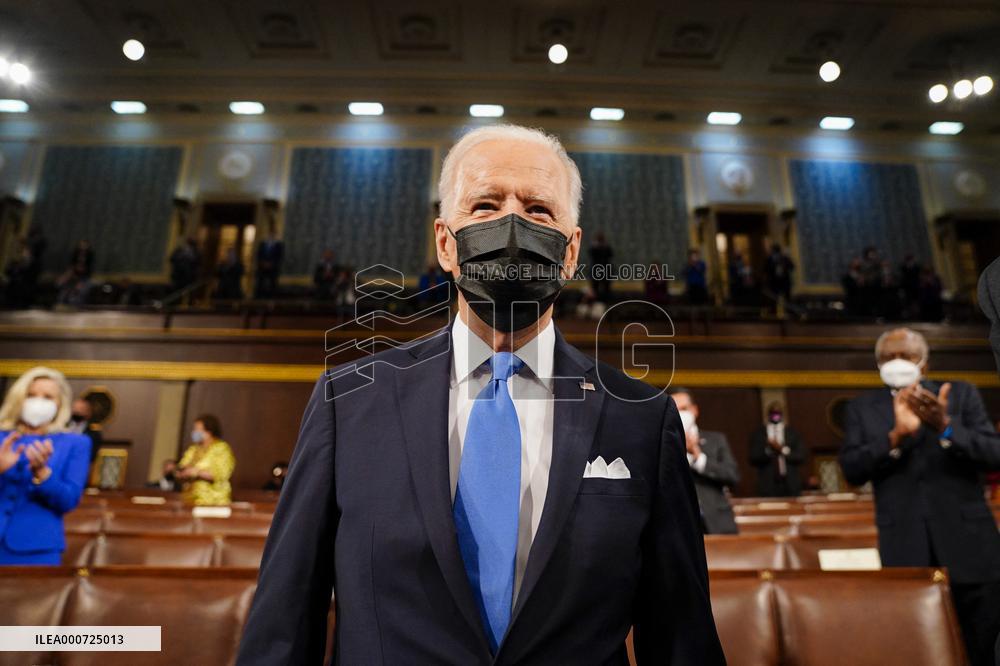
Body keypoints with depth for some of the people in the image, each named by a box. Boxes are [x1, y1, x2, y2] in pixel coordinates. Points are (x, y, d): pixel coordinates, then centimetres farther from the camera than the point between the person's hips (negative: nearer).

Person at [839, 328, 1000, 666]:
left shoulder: (962, 394, 6)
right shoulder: (862, 407, 6)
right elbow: (852, 470, -5)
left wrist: (946, 427, -21)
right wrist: (896, 435, -20)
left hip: (968, 543, 0)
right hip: (904, 548, 0)